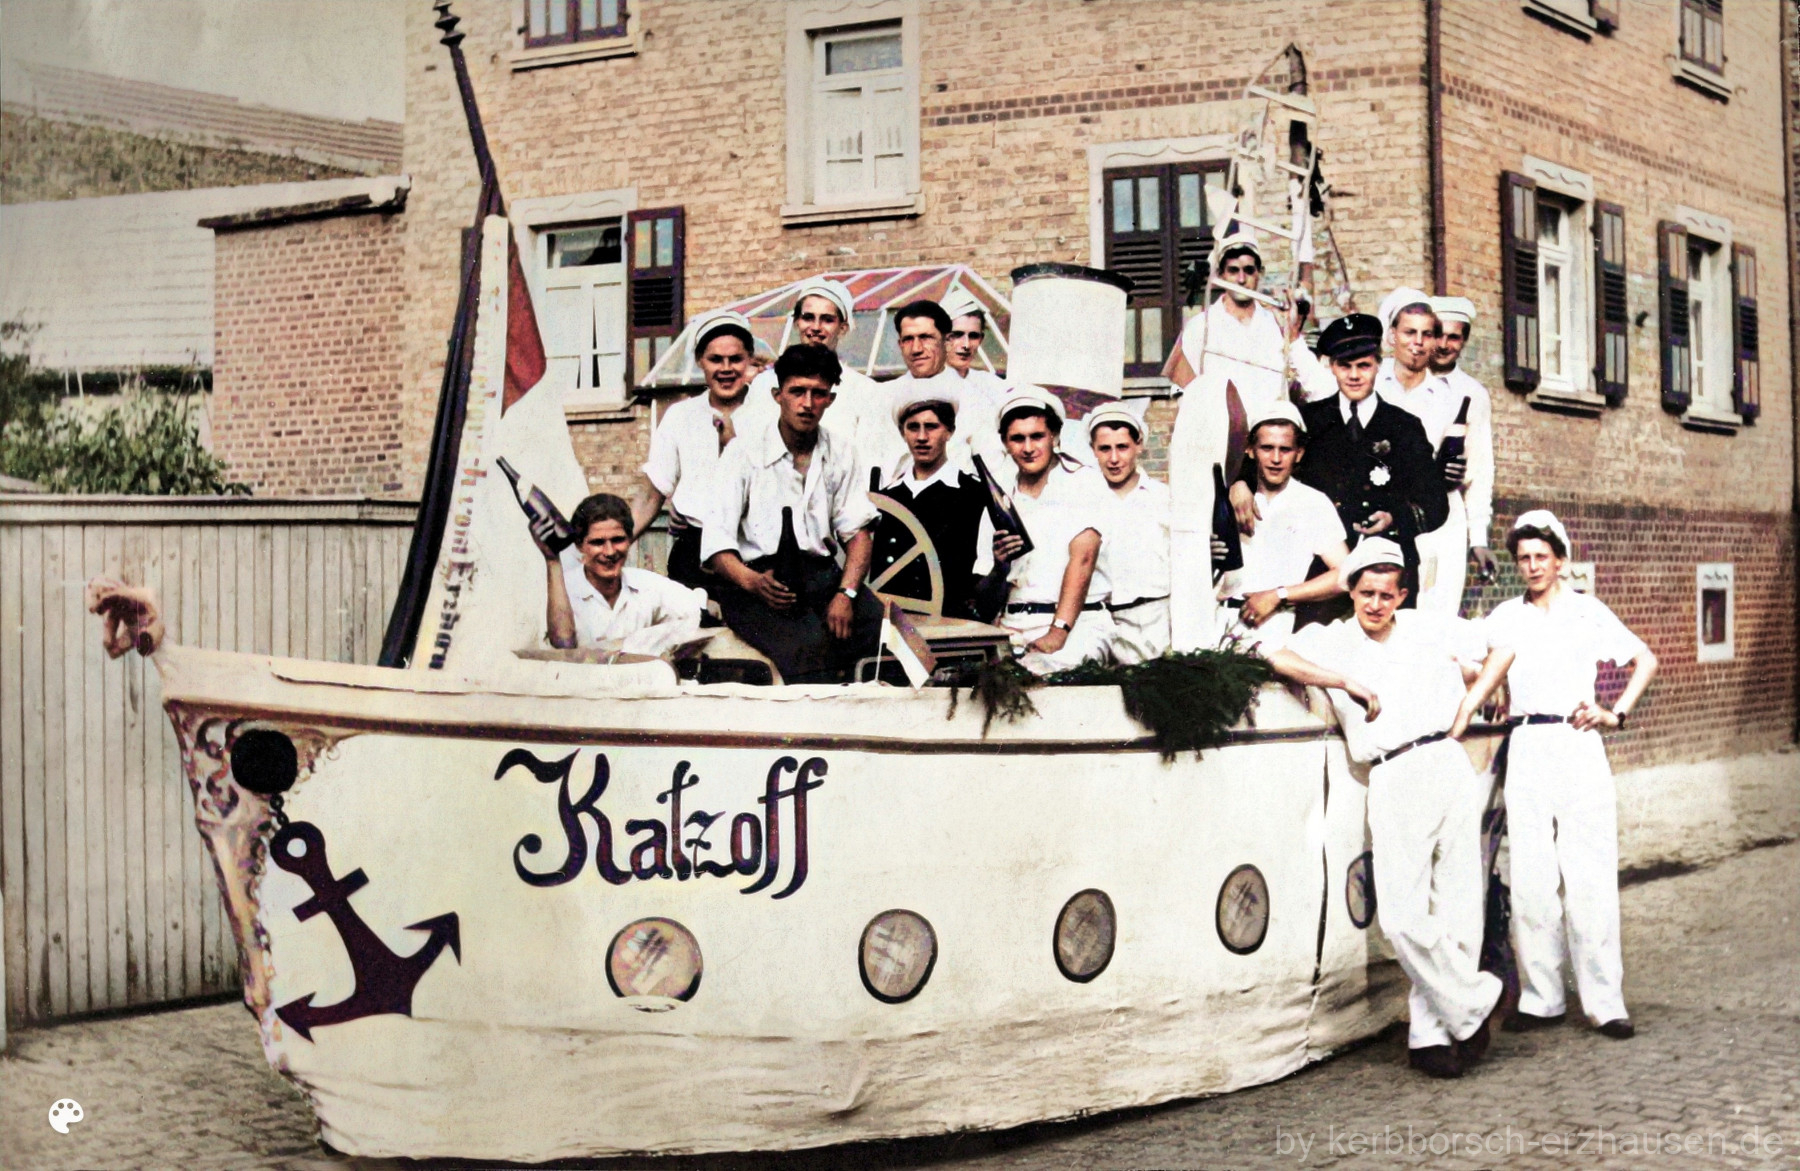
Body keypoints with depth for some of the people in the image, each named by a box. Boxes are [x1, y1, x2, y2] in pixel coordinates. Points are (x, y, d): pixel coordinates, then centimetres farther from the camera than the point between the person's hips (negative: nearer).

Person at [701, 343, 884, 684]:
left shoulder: (839, 454, 15)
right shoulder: (745, 452, 2)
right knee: (809, 642, -35)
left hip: (820, 572, 4)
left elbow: (857, 531, 10)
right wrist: (753, 582, -27)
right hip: (757, 575, -4)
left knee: (883, 627, -27)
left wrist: (846, 593, -11)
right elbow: (716, 544, -5)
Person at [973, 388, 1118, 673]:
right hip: (1013, 627, 3)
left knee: (1049, 666, -35)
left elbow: (1082, 559, -10)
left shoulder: (1084, 482, 5)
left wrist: (1058, 632, -22)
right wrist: (1000, 571, -9)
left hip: (1077, 624, -3)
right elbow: (985, 602, 14)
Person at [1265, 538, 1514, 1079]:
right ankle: (1471, 1004, 4)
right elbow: (1279, 658, -8)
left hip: (1447, 766, 1)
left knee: (1458, 907, 0)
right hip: (1391, 783, -1)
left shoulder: (1433, 629, 15)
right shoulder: (1333, 641, 10)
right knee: (1402, 916, -12)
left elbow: (1502, 649, 24)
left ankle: (1433, 1034, 7)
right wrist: (1352, 684, -8)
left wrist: (1469, 705, 11)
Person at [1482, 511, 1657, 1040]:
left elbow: (1645, 660, 13)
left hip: (1578, 745, -2)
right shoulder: (1504, 618, 13)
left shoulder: (1588, 612, 7)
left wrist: (1616, 714, 2)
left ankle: (1605, 1001, -4)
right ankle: (1540, 998, 7)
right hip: (1526, 751, 2)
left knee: (1590, 878, -6)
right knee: (1530, 880, 1)